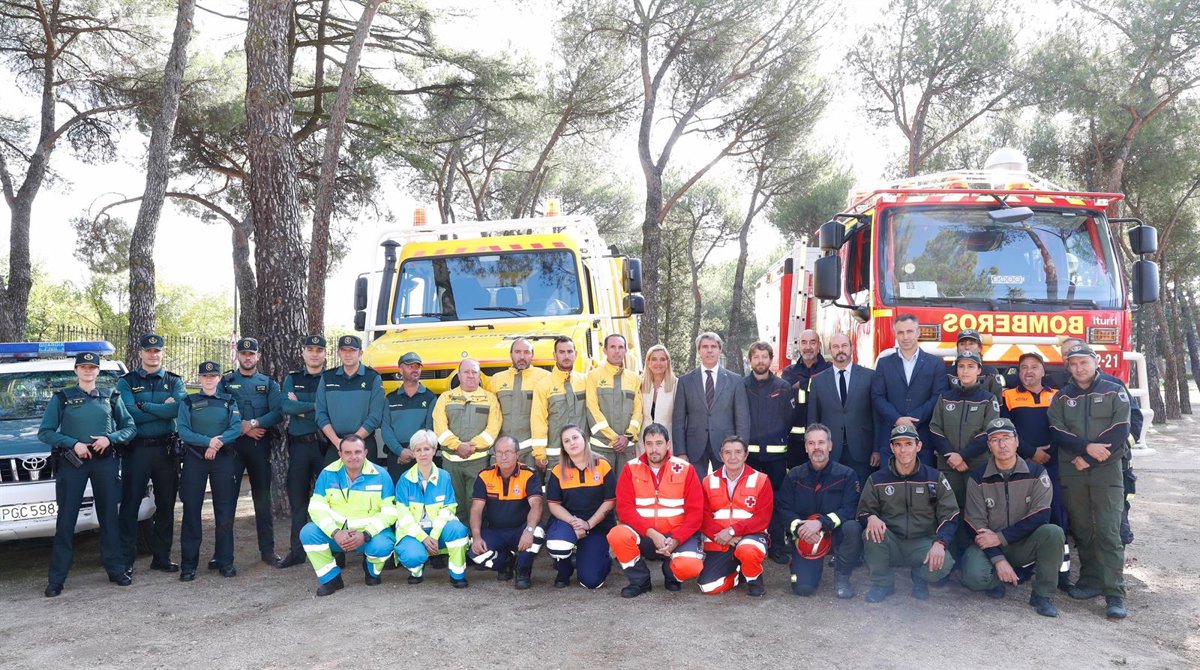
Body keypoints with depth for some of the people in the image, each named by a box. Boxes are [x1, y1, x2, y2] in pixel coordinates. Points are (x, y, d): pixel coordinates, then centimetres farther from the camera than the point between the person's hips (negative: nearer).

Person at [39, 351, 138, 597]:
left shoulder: (111, 397, 10)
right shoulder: (62, 398, 6)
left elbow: (130, 428, 9)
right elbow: (45, 432, 1)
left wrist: (110, 438, -10)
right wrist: (73, 444, -12)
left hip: (105, 461, 2)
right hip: (72, 462, -1)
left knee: (109, 516, 6)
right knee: (66, 519, -2)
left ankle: (116, 569, 14)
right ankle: (57, 579, 4)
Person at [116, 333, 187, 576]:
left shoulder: (174, 381, 9)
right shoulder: (126, 382, 4)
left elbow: (179, 408, -13)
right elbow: (130, 414, -13)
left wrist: (144, 406, -14)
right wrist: (164, 409, -12)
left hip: (167, 449, 2)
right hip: (137, 449, -2)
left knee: (166, 504, 8)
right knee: (130, 503, -1)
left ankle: (162, 556, 19)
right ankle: (126, 559, 5)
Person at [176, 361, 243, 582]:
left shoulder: (229, 402, 12)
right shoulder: (188, 403, 10)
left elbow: (237, 428, -2)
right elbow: (183, 431, -3)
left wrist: (218, 444, -18)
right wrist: (208, 441, -17)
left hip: (224, 459, 1)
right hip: (194, 459, 0)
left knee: (225, 511, 1)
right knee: (191, 511, -2)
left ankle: (225, 561, 9)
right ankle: (188, 564, 4)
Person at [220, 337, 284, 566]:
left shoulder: (269, 384, 11)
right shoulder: (225, 382, 9)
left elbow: (278, 413, -2)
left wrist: (254, 423, -15)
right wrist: (242, 428, -12)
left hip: (260, 444, 1)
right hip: (232, 443, 0)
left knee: (263, 498, 4)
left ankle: (268, 550, 10)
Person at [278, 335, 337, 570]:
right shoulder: (292, 379, 13)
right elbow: (287, 406, -5)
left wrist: (301, 408, -9)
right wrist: (314, 406, -11)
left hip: (325, 445, -3)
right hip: (299, 445, 3)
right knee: (297, 498, 6)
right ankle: (297, 551, 14)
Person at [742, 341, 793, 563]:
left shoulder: (783, 387, 6)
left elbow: (791, 419, 6)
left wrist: (783, 442, 1)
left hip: (776, 453, 0)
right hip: (748, 452, 0)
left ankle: (777, 545, 9)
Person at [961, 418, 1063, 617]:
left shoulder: (1036, 473, -5)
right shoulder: (978, 478, -5)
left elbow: (1040, 516, -14)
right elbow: (976, 524, -8)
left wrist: (1000, 537, -19)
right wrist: (998, 559, -19)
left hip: (1024, 544, 1)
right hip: (989, 546, -1)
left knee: (1053, 532, -30)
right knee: (974, 577, -31)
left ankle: (1042, 595, -12)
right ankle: (998, 579, 8)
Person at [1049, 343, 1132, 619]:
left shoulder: (1115, 392, 3)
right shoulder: (1062, 397, 12)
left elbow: (1119, 432, -6)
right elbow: (1056, 432, 1)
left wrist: (1088, 459, -10)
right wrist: (1087, 447, -15)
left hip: (1106, 471, -3)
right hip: (1071, 472, 3)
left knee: (1108, 532, -9)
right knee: (1081, 530, 7)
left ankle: (1115, 594, -9)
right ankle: (1091, 580, 19)